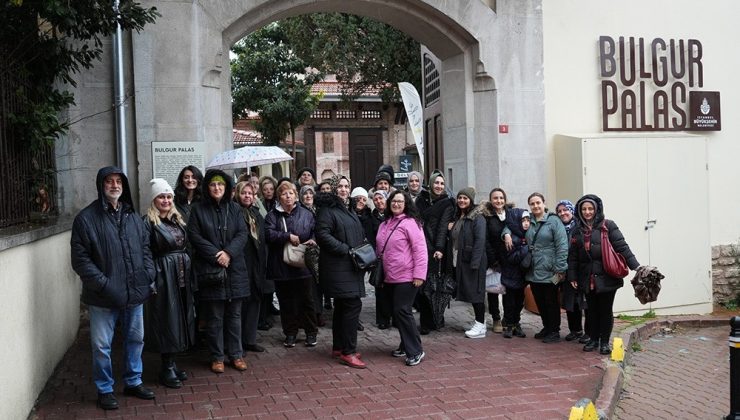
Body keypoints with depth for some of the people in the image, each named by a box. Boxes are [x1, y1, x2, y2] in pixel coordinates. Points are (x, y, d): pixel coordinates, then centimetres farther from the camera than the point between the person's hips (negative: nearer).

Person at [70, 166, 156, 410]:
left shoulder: (133, 217, 10)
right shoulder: (86, 218, -8)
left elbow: (145, 249, 16)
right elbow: (80, 259, -11)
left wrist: (148, 277, 2)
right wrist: (104, 285, -17)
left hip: (135, 292, 5)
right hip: (103, 297, -5)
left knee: (135, 339, 16)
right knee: (102, 345, 6)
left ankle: (133, 382, 33)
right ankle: (104, 389, 23)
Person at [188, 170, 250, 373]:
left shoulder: (235, 209, 9)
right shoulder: (198, 209, 2)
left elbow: (242, 234, 2)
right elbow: (194, 236, -4)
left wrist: (229, 253, -13)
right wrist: (215, 255, -13)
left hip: (234, 268, 2)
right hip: (210, 270, -2)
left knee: (234, 314, 8)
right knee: (214, 316, 3)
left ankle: (235, 355, 17)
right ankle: (217, 357, 13)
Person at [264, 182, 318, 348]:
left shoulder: (306, 214, 5)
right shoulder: (272, 215, 1)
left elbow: (315, 231, 7)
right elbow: (269, 234, -13)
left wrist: (313, 240, -14)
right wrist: (288, 236, -22)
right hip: (281, 266, 0)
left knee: (307, 300, 7)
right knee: (286, 302, 9)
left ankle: (311, 332, 20)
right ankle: (290, 333, 21)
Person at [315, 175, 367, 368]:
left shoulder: (349, 210, 19)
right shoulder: (327, 209, -9)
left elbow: (360, 236, 27)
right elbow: (322, 234, -19)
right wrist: (346, 250, -20)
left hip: (351, 267, 9)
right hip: (338, 267, -9)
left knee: (342, 307, 14)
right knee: (353, 305, -13)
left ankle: (339, 347, 23)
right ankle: (348, 352, -8)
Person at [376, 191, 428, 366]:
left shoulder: (410, 223, -11)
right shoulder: (385, 224, 12)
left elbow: (420, 250, -15)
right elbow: (380, 250, 19)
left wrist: (419, 275, -19)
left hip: (406, 277, -8)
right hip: (390, 278, 8)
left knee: (402, 311, -10)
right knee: (397, 312, 13)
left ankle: (415, 351, -2)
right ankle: (406, 346, 26)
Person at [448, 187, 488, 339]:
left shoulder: (477, 218, -11)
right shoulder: (457, 217, 16)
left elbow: (480, 241, -18)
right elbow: (453, 239, 24)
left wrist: (474, 262, -23)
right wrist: (450, 229, 3)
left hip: (473, 262, -8)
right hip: (459, 262, 8)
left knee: (475, 291, -4)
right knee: (468, 291, 11)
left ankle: (480, 326, 2)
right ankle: (479, 322, 21)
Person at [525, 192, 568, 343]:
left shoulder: (553, 221, -7)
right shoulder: (528, 222, 8)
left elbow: (562, 246, -12)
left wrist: (560, 269, -16)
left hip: (549, 272, -5)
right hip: (533, 272, 5)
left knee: (551, 302, 4)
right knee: (540, 302, 14)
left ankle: (554, 332, 16)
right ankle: (546, 327, 30)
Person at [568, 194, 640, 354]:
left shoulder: (608, 226, -2)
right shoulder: (578, 231, 10)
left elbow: (622, 246, -7)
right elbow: (573, 256, 12)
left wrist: (635, 266, -14)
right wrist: (572, 276, 9)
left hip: (606, 277, -3)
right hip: (588, 279, 3)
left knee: (606, 310, 3)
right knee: (591, 310, 9)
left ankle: (604, 342, 16)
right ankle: (593, 339, 23)